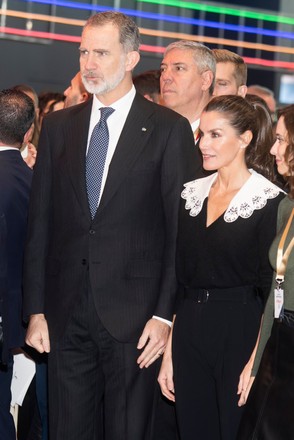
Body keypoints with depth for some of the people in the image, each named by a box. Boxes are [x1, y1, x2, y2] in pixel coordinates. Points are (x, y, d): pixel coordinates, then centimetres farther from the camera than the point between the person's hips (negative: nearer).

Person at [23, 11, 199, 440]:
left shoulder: (169, 130, -2)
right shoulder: (58, 126, 10)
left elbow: (181, 230, -4)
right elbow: (40, 223, 9)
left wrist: (165, 313, -9)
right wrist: (36, 310, 4)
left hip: (133, 315, -3)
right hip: (65, 315, 4)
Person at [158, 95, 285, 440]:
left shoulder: (269, 202, -9)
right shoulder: (192, 194, 8)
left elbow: (270, 292, -9)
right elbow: (180, 279, 10)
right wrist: (170, 352, 6)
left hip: (240, 335, -5)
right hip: (189, 333, 5)